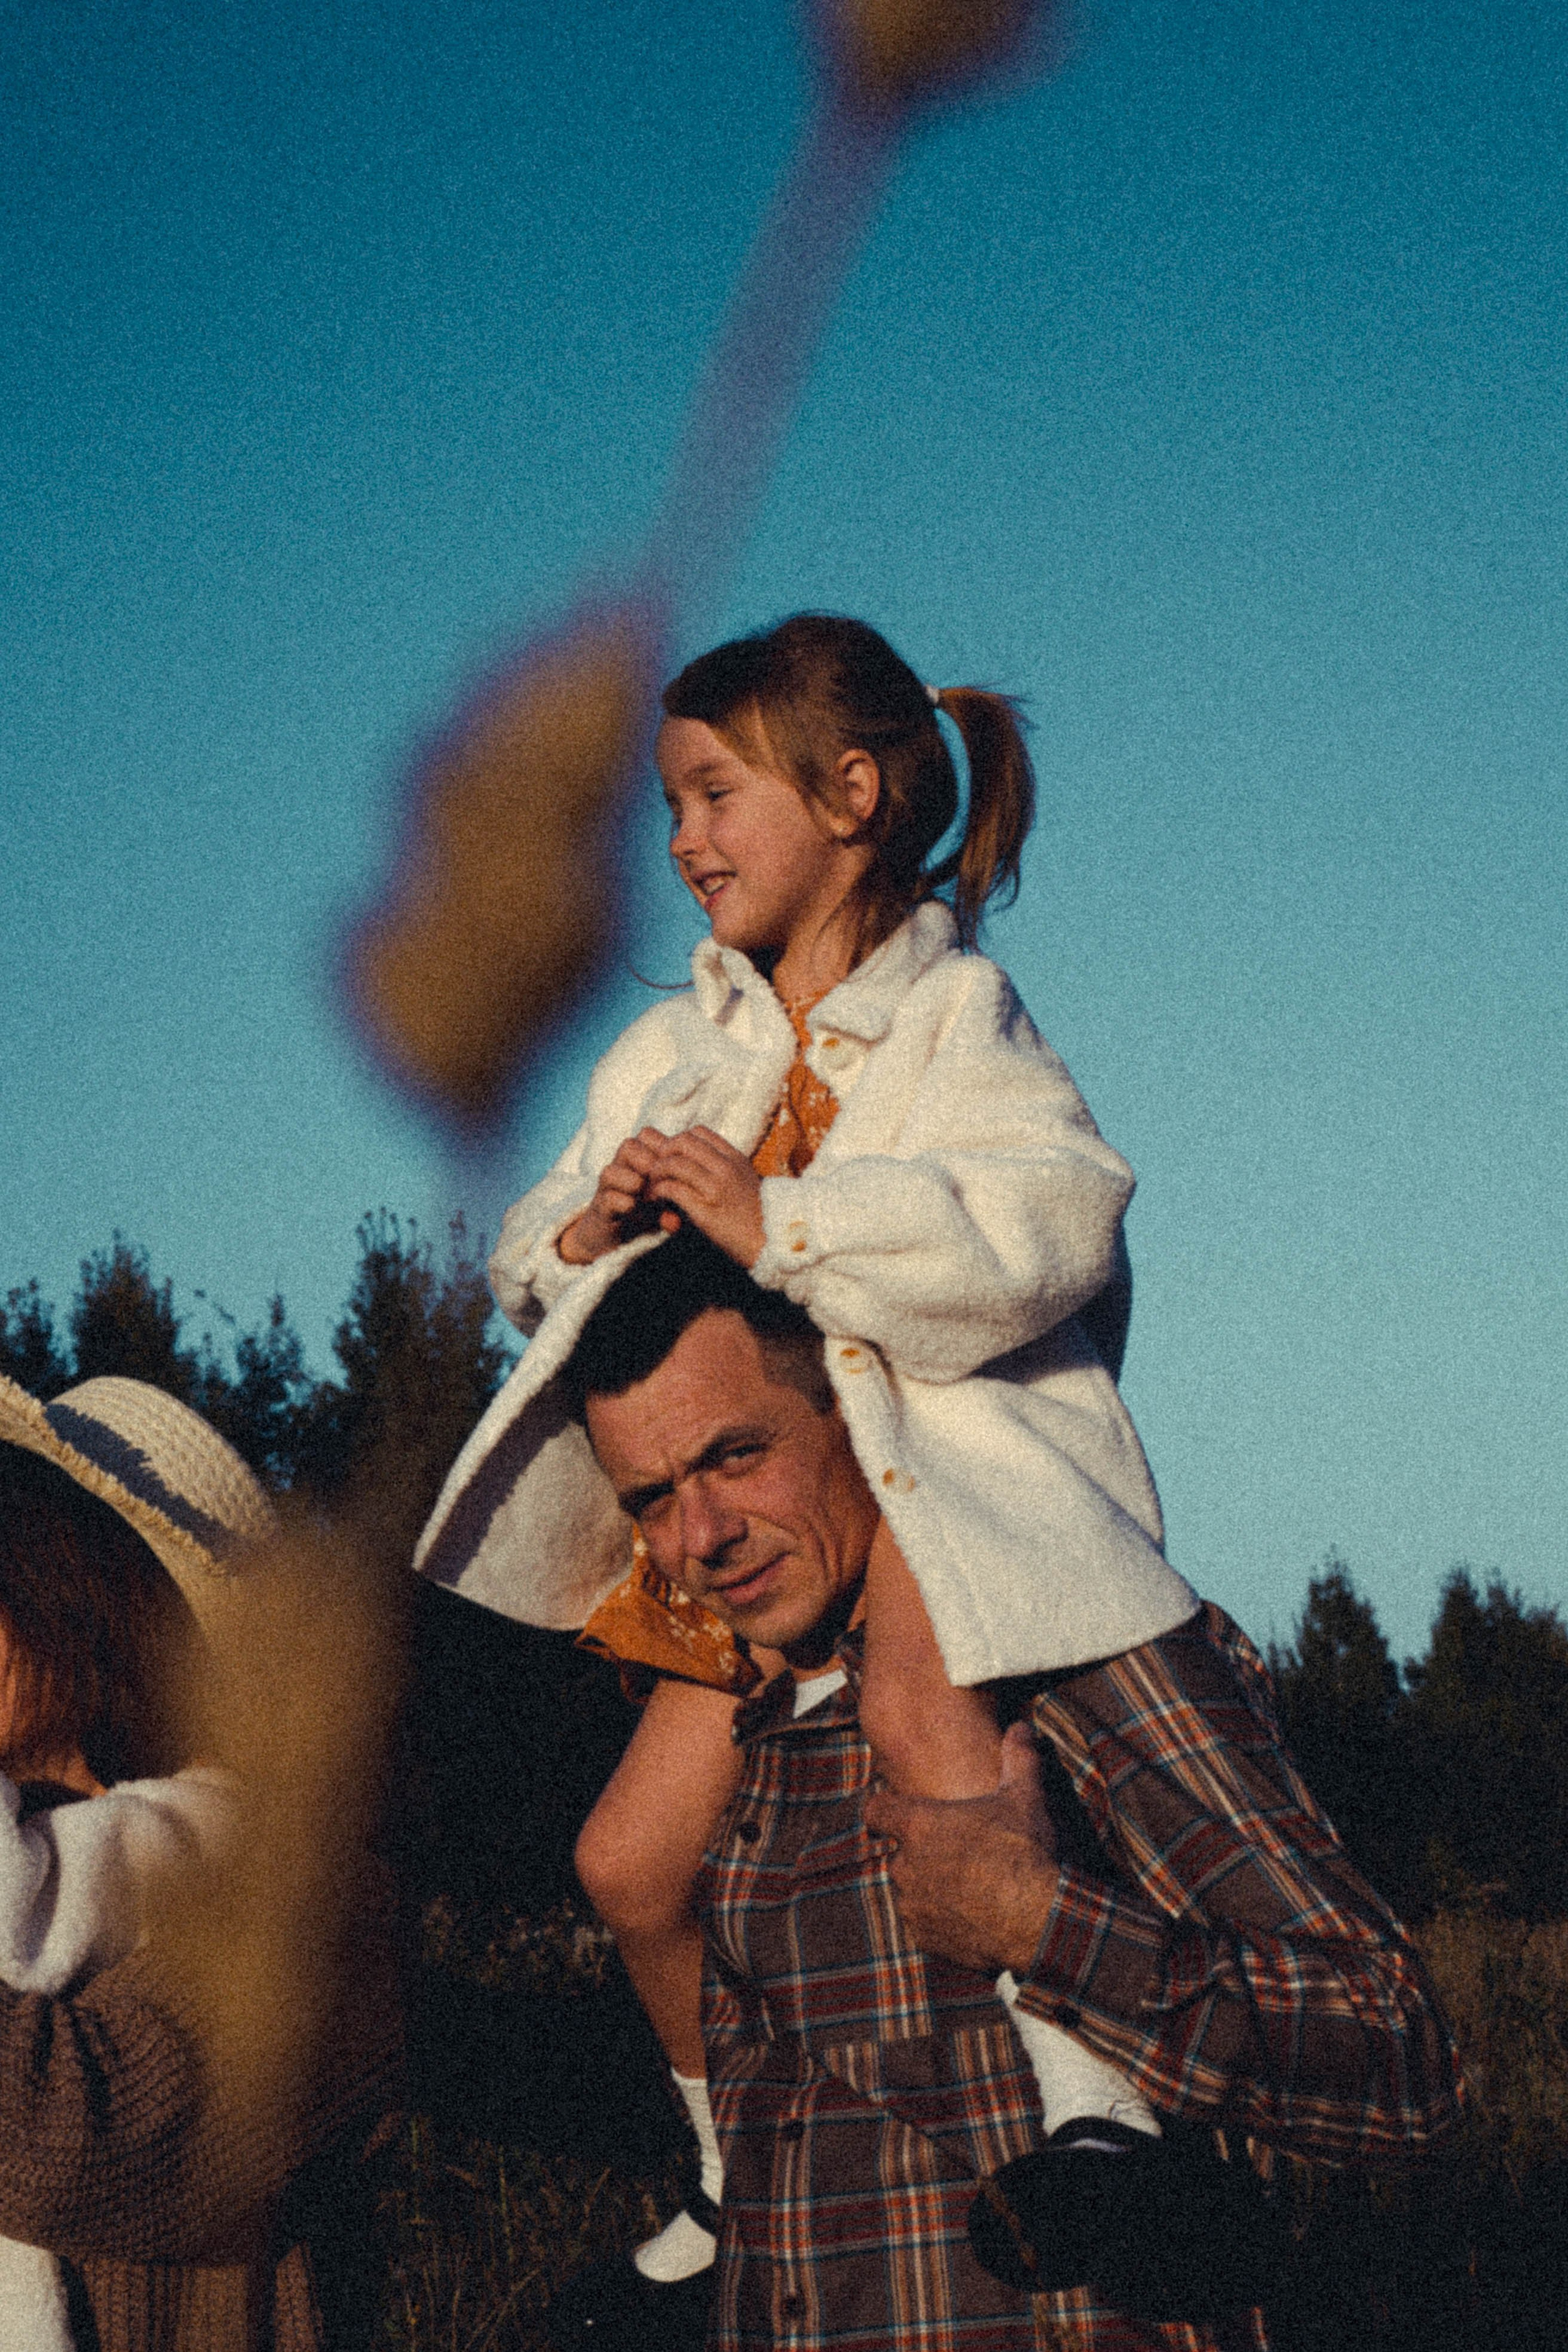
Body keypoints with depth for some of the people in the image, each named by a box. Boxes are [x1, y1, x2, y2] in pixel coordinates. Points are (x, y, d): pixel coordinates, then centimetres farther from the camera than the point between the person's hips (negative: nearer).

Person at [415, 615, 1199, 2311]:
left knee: (914, 1702, -40)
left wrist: (775, 1223, -30)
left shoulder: (957, 1018, -8)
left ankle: (1091, 2087, -37)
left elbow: (1039, 1231, -27)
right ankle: (737, 2170, 30)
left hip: (936, 1449, -7)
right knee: (632, 1860, 6)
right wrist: (586, 1231, -8)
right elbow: (527, 1265, 17)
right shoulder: (675, 1051, 14)